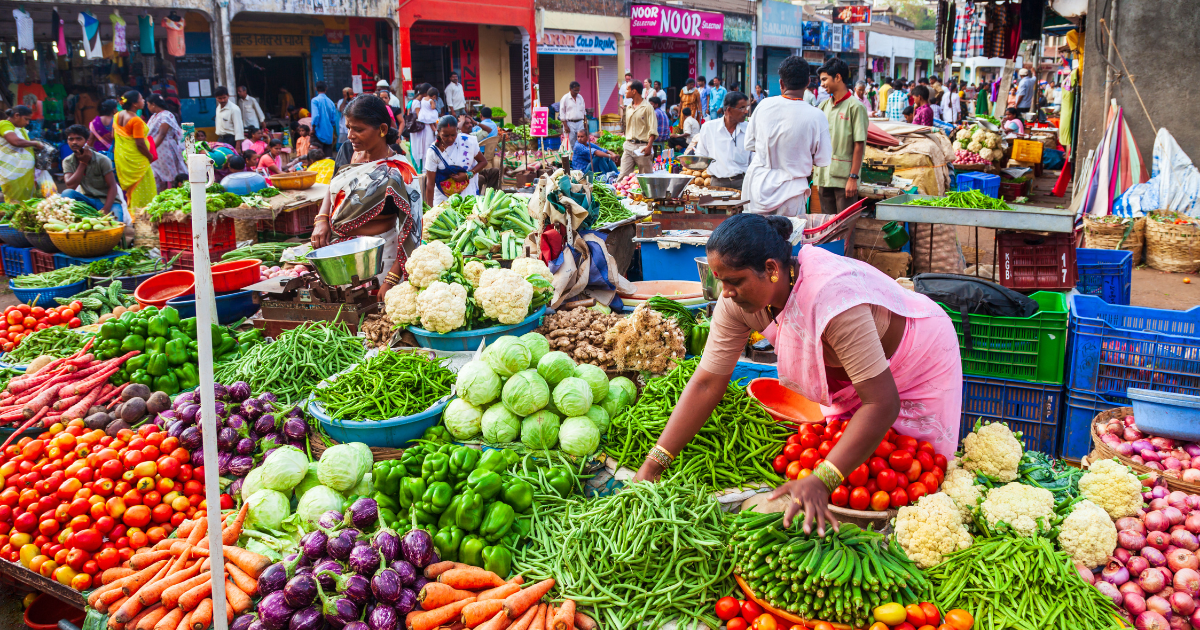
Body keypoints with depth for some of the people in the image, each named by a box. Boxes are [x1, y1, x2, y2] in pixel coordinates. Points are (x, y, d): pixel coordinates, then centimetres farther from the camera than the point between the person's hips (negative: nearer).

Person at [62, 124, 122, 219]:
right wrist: (83, 163, -16)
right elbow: (70, 186, -14)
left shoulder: (102, 160, -10)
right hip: (88, 200, 4)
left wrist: (106, 210, -25)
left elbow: (112, 186, -12)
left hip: (106, 201, -4)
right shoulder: (68, 161, 0)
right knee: (67, 193, -27)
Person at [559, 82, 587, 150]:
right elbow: (562, 114, -5)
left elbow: (583, 111, 19)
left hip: (580, 122, 4)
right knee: (572, 142, -2)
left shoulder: (580, 97, 10)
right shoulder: (565, 98, -5)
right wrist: (565, 126, -11)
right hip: (570, 123, -4)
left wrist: (585, 122, 13)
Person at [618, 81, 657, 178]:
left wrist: (649, 146, -22)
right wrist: (626, 143, 17)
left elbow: (653, 130, -11)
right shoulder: (628, 108, 16)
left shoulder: (647, 107, -5)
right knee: (623, 176, -3)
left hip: (642, 147, -6)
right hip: (628, 146, 6)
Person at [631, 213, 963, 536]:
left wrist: (819, 482, -50)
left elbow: (882, 404, -43)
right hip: (849, 375, 6)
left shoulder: (833, 299, -44)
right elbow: (707, 383, -20)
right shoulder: (738, 300, -24)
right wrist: (652, 466, -25)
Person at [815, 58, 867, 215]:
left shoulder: (855, 106, -7)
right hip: (824, 176, 6)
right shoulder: (824, 106, 12)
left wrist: (853, 177, -15)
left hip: (844, 177, -6)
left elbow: (859, 144, -11)